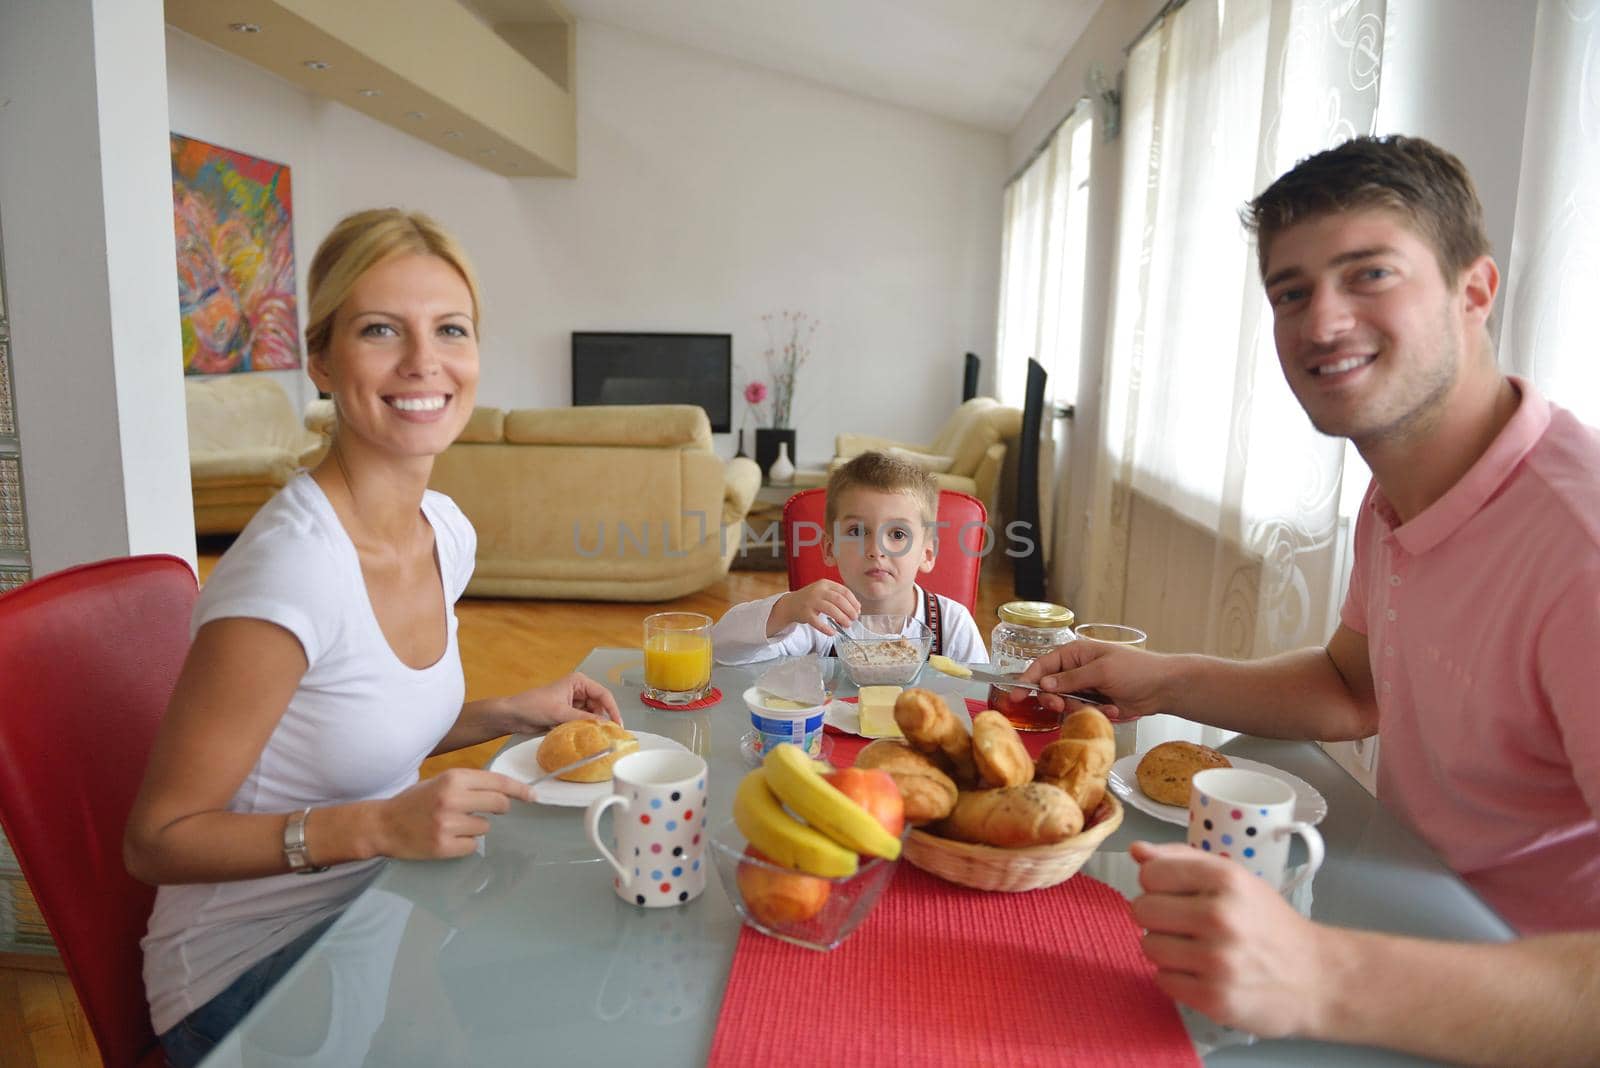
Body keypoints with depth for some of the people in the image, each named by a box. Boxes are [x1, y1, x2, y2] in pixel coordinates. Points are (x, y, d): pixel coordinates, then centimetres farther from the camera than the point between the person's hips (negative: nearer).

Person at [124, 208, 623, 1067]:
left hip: (378, 908, 7)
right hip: (247, 965, -6)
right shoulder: (288, 571, -27)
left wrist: (511, 714, -3)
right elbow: (157, 841, -18)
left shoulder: (446, 529, -3)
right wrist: (377, 827, -30)